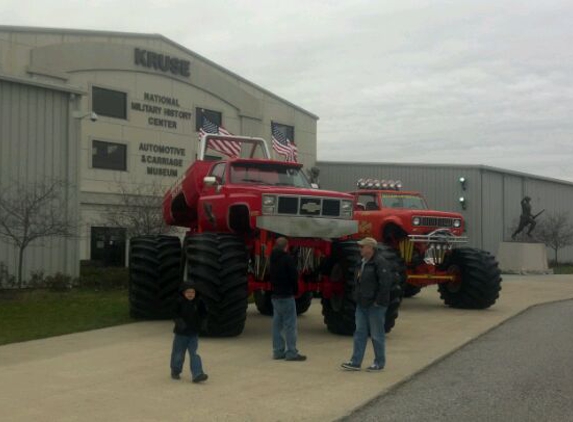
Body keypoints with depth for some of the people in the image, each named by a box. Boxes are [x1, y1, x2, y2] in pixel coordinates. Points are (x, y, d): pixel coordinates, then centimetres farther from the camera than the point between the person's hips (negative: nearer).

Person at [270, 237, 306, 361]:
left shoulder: (273, 258, 10)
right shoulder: (287, 258, -13)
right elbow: (294, 276, -13)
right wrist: (295, 290, 2)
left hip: (275, 295, 8)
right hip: (286, 295, -8)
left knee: (277, 324, 10)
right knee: (290, 324, -5)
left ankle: (278, 351, 14)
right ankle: (291, 352, -6)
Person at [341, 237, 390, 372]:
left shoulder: (379, 262, -16)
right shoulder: (362, 263, 13)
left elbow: (385, 282, -22)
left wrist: (378, 301, -20)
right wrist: (358, 297, 15)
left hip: (375, 306, -9)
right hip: (362, 305, 9)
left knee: (376, 335, 2)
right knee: (360, 333, 9)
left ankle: (379, 363, 14)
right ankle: (355, 362, 13)